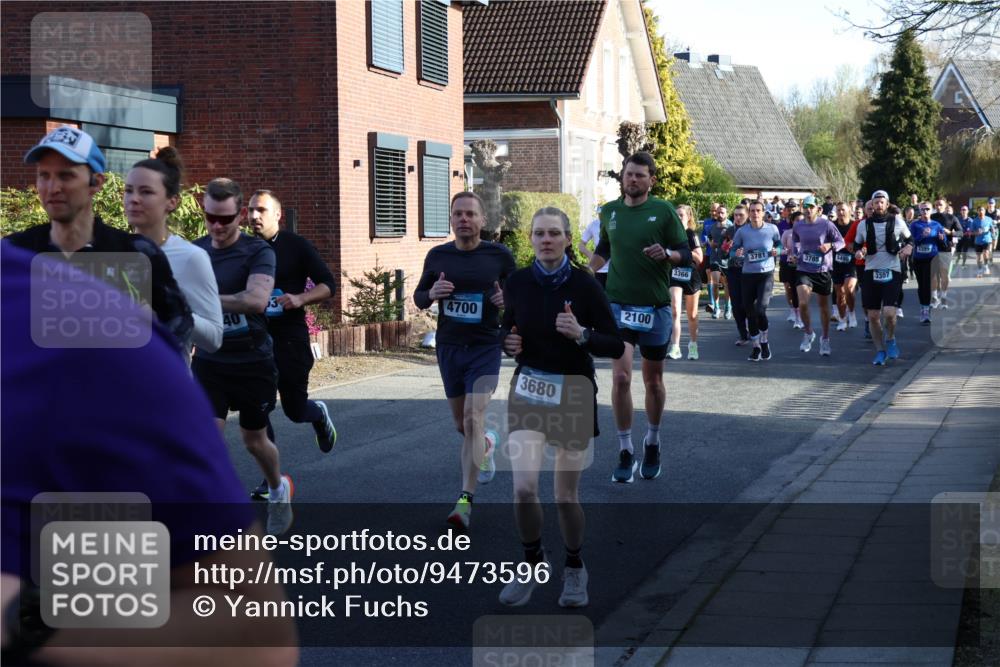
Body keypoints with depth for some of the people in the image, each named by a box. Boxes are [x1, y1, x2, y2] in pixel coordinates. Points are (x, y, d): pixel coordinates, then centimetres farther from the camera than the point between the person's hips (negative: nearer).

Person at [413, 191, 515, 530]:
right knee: (461, 424, 14)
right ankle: (486, 445, 50)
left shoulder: (499, 256, -5)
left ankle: (466, 501, -12)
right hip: (449, 347, 4)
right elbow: (419, 297, 10)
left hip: (485, 347, -3)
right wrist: (431, 293, -13)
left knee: (473, 419, -15)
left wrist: (508, 301, -18)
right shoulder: (437, 256, 1)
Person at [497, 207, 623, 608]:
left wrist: (581, 334, -25)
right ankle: (533, 563, 11)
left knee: (566, 495, 6)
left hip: (574, 393, -2)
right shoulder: (517, 282, -1)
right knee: (523, 487, -15)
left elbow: (616, 346, -8)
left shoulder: (585, 285, -10)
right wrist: (509, 343, -6)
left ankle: (575, 569, 32)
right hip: (528, 391, 2)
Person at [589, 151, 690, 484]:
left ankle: (652, 442, 33)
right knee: (621, 377, -12)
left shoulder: (664, 211, -4)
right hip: (619, 305, 1)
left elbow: (686, 255, -5)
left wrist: (666, 254, -25)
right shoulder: (610, 211, 5)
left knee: (653, 380, 11)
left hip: (655, 307, -1)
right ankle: (625, 453, -3)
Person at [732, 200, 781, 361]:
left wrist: (777, 250, -7)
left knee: (760, 309, -17)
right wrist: (737, 253, -15)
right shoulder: (742, 231, -2)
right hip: (748, 274, 2)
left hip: (767, 274, -2)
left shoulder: (772, 229, -2)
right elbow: (734, 248, 7)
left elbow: (779, 244, 14)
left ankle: (764, 341, 8)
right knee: (749, 311, 7)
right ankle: (756, 346, 24)